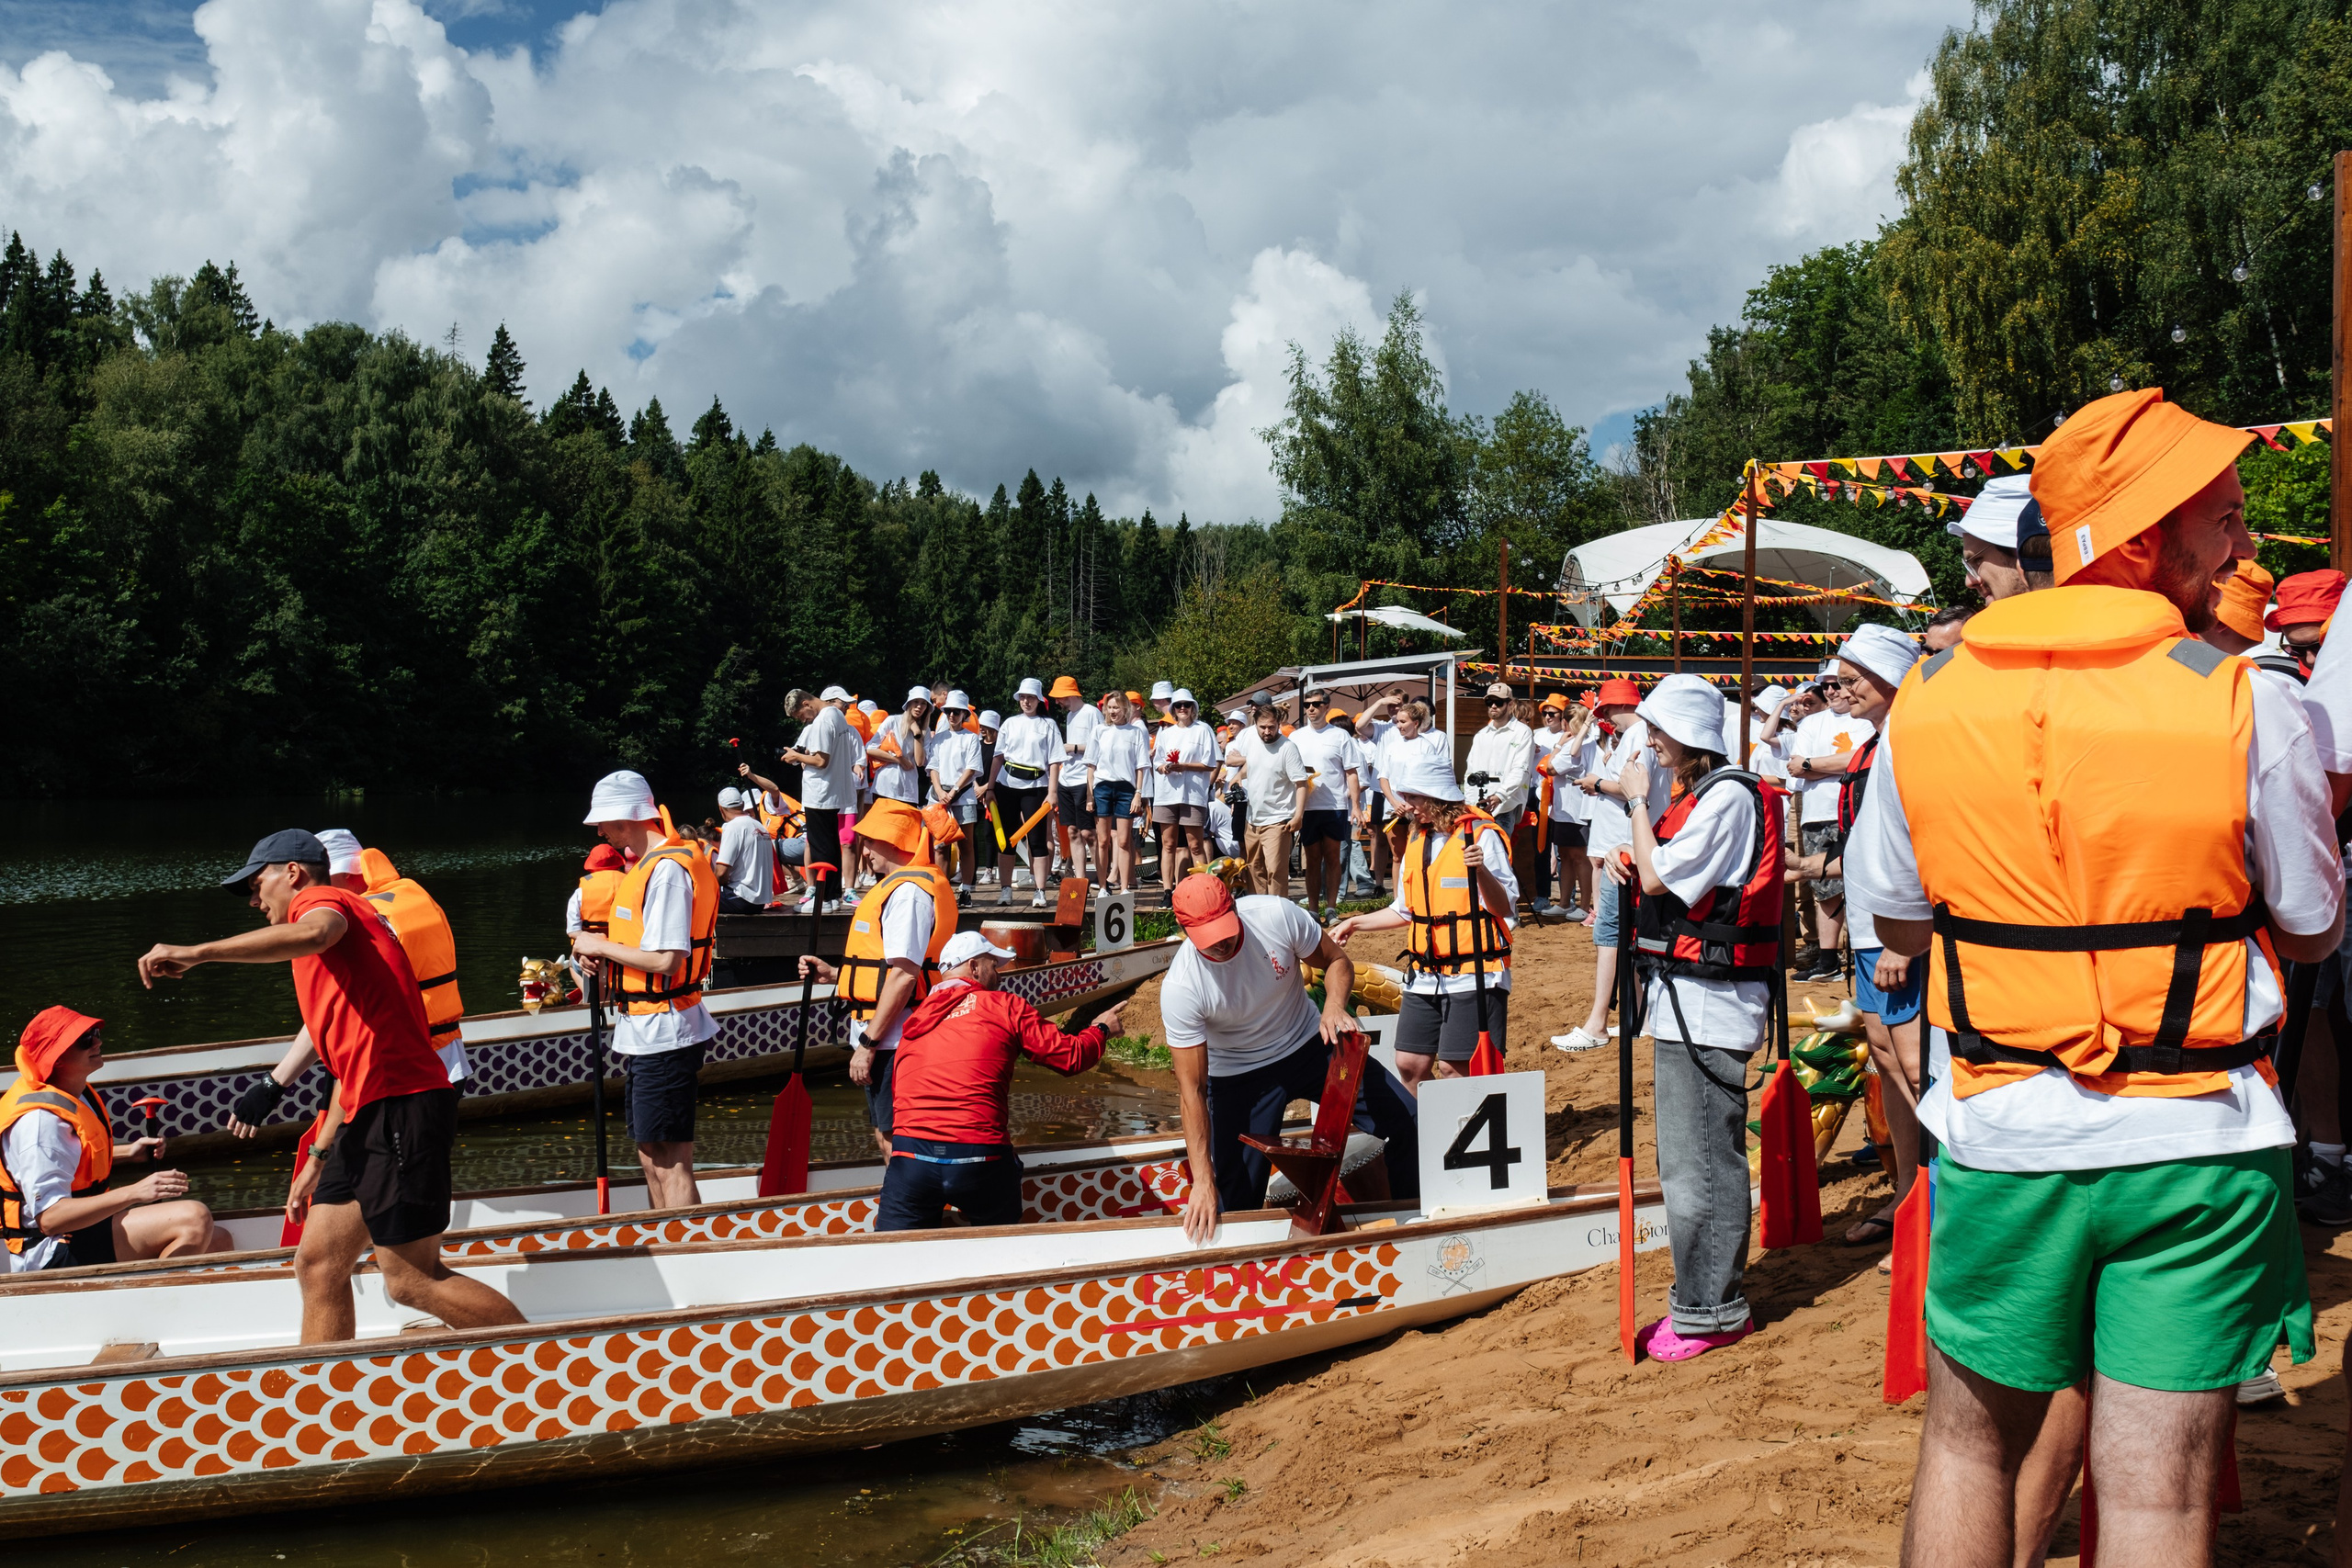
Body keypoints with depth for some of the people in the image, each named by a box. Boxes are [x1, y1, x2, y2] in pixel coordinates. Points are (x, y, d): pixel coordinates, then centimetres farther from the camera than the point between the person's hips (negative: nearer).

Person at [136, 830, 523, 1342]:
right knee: (318, 1266, 10)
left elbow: (313, 934, -29)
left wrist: (195, 953, -29)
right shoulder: (343, 922, 30)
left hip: (399, 1108, -10)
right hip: (368, 1113, 10)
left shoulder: (321, 899, 1)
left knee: (412, 1283, -8)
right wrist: (318, 1158, 29)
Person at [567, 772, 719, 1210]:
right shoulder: (646, 864, 14)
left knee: (670, 1161, -6)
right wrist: (600, 950, 5)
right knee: (651, 1156, 18)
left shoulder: (667, 870, -19)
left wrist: (601, 946, -13)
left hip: (662, 1034, -11)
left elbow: (666, 959, -25)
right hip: (646, 1034, 11)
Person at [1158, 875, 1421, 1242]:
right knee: (1237, 1199, -12)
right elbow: (1192, 1090, -23)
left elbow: (1336, 960, -4)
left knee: (1407, 1121, -6)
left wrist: (1334, 1005, -27)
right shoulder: (1180, 988, -27)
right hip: (1241, 1076, -2)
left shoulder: (1276, 915, -24)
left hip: (1311, 1045, 3)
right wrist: (1202, 1180, -28)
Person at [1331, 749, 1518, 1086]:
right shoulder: (1417, 840, 14)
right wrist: (1356, 923, 22)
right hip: (1425, 977, 7)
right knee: (1409, 1064, 5)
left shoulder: (1481, 835, -9)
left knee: (1453, 1067, -10)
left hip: (1473, 974, -7)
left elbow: (1505, 908, -14)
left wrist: (1481, 871, -30)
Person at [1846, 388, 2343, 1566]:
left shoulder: (1926, 702, -3)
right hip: (2193, 1150, -2)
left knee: (1969, 1439, 19)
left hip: (1999, 1136, 2)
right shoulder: (2248, 706, -12)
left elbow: (1896, 918, 7)